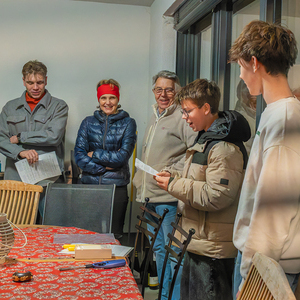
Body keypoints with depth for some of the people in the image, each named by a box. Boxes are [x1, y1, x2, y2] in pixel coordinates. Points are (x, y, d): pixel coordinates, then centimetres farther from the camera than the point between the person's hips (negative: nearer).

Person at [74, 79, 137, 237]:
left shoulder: (128, 123, 4)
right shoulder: (88, 122, 10)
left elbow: (123, 156, -7)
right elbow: (79, 155, 2)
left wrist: (94, 154, -4)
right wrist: (104, 167, -8)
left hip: (116, 187, -2)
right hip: (89, 184, 2)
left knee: (113, 234, 1)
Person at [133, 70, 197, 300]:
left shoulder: (183, 117, -10)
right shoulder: (155, 118, 19)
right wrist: (141, 181, 23)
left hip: (170, 197, -9)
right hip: (151, 196, 9)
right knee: (159, 248, 17)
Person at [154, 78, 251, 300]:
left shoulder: (224, 147, -20)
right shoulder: (206, 138, 14)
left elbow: (216, 196, -26)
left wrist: (174, 185, -19)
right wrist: (174, 175, 6)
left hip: (212, 248, -11)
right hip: (198, 242, 11)